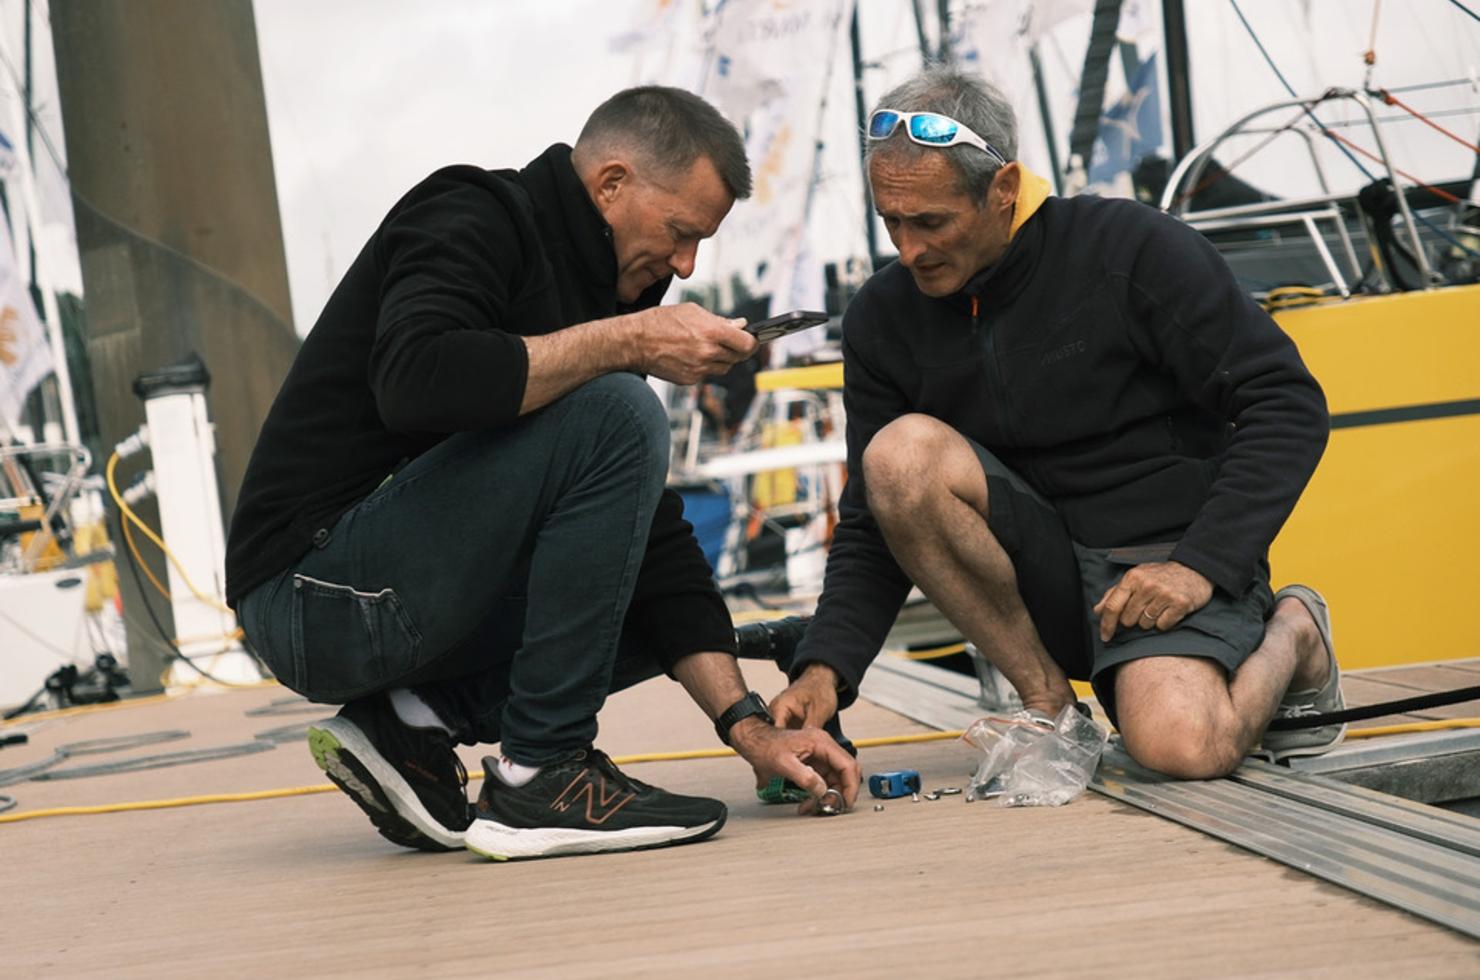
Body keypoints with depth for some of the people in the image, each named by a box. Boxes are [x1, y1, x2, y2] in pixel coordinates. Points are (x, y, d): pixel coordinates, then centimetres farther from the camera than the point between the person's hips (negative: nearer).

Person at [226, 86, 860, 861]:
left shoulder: (597, 294, 14)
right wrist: (627, 341, -25)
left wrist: (747, 725, 1)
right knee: (614, 417, -21)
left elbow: (652, 538, 10)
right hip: (315, 593, -9)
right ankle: (540, 778, -15)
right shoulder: (472, 220, -10)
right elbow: (415, 380, -32)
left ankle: (410, 722, 4)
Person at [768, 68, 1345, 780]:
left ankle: (1290, 638, 5)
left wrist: (1200, 566, -19)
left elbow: (1288, 405, -10)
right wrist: (825, 669, -17)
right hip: (1044, 574, 3)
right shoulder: (882, 321, -1)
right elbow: (875, 528, 0)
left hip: (1169, 556, -3)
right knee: (901, 453, -24)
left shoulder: (1133, 250, -12)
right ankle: (1047, 702, -10)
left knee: (1176, 747, -32)